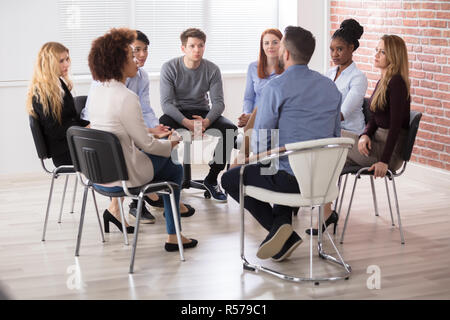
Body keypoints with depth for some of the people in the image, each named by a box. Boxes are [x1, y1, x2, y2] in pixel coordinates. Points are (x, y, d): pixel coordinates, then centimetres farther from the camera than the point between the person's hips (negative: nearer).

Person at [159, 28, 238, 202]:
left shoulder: (212, 70, -5)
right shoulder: (169, 67, -11)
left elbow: (218, 102, -8)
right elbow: (166, 103, -16)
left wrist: (206, 121, -30)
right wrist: (186, 122, -32)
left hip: (203, 112, 2)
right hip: (176, 113, -2)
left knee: (231, 129, -24)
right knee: (161, 126, -37)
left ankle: (212, 178, -9)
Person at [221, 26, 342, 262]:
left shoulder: (276, 87, -11)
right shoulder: (331, 86, 10)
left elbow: (260, 140, -8)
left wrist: (258, 156, 13)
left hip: (292, 178, -7)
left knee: (230, 179, 16)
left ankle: (277, 226, 3)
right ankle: (282, 224, 20)